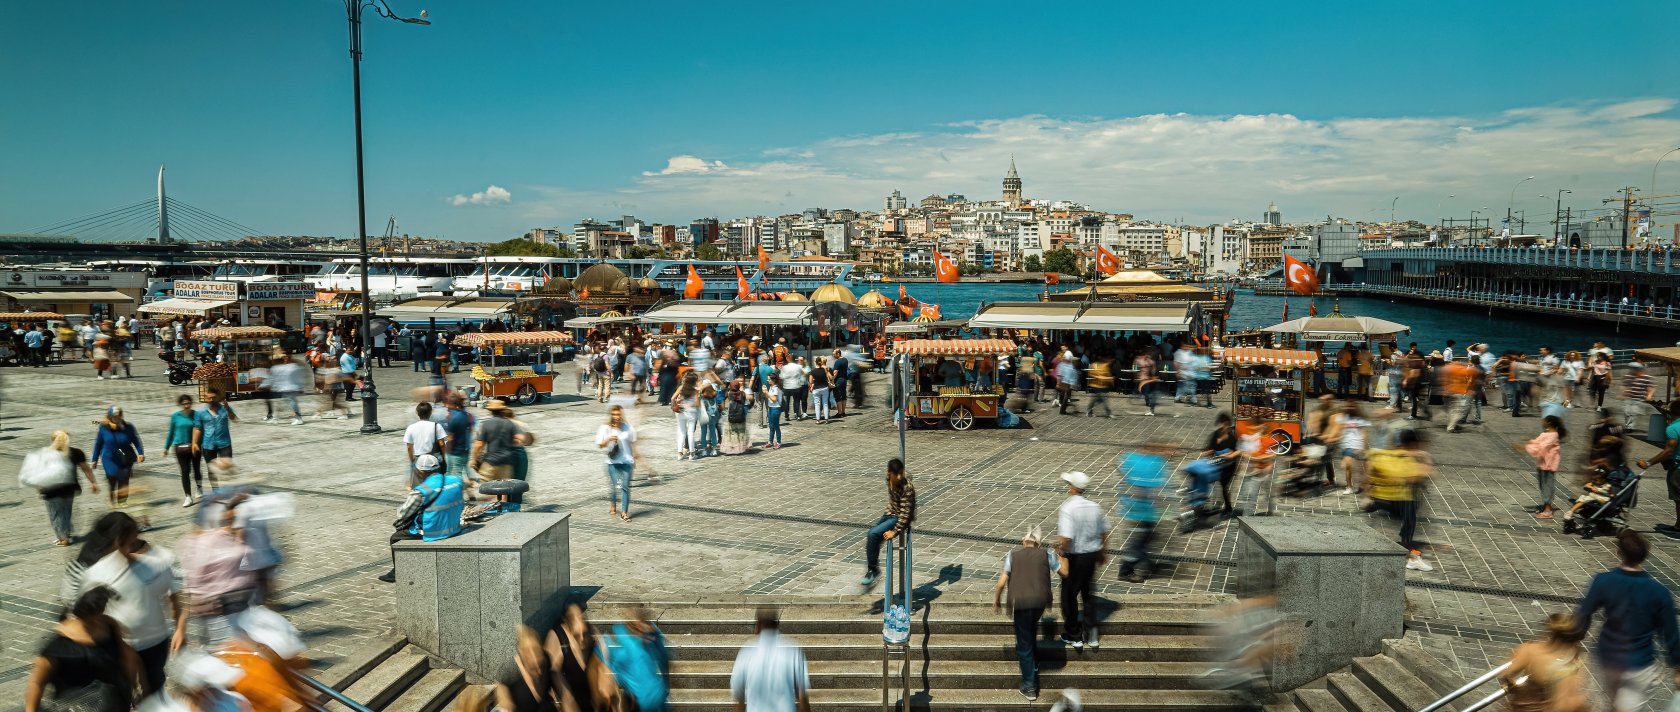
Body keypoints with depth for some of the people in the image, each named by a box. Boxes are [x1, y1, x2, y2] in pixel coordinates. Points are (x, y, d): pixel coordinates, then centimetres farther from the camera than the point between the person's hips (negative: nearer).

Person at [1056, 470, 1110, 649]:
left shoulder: (1067, 508, -20)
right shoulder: (1094, 507, -1)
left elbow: (1067, 538, -28)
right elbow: (1104, 532, 9)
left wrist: (1061, 551, -11)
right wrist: (1103, 552, 23)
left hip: (1074, 556, -6)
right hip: (1092, 554, 6)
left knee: (1069, 596, 11)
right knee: (1088, 594, 19)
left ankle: (1073, 636, 21)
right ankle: (1091, 635, 23)